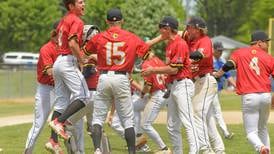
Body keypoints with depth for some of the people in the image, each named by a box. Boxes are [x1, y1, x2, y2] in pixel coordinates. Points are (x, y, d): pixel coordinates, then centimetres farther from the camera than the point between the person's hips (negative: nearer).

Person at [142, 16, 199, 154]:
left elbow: (174, 69, -17)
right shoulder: (169, 44, 16)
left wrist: (153, 70, -10)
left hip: (182, 84, -10)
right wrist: (152, 71, 9)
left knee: (187, 121, -16)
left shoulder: (180, 44, -13)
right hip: (173, 85, 10)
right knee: (172, 126, 11)